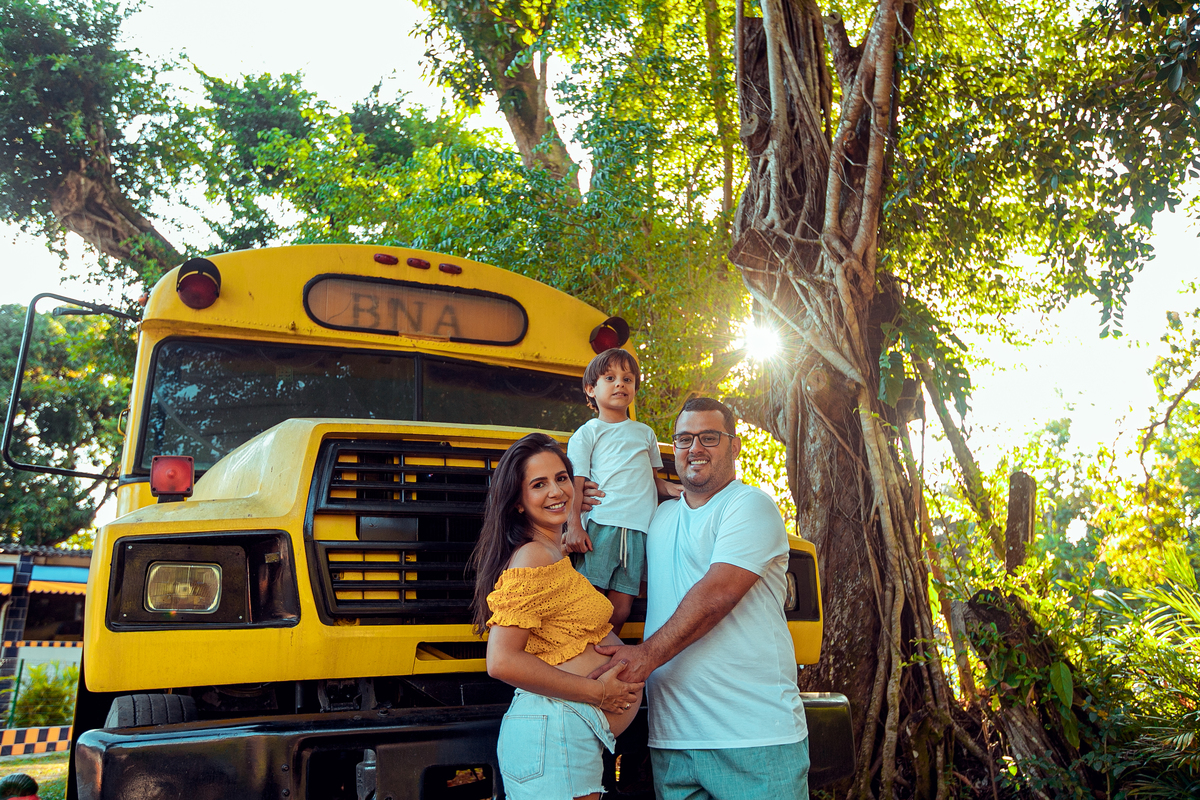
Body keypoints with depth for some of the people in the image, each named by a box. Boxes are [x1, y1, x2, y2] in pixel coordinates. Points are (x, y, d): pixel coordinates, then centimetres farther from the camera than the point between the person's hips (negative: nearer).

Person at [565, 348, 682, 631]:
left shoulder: (645, 433, 22)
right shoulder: (587, 434, 8)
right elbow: (576, 484, 0)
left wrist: (669, 488, 6)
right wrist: (573, 526, -12)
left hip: (639, 531, 4)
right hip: (600, 526, -3)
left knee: (621, 607, -2)